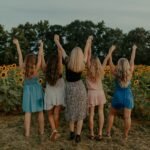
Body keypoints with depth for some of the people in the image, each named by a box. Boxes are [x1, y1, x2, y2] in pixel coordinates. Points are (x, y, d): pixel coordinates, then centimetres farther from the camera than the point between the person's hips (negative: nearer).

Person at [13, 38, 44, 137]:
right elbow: (40, 56, -8)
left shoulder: (24, 68, -11)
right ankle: (42, 130, 17)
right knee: (40, 111, 10)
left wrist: (17, 44, -7)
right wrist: (41, 46, 2)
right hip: (37, 90, -1)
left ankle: (27, 132, 6)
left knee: (28, 112, 5)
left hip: (28, 90, 1)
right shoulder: (36, 68, -13)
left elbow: (20, 55, -10)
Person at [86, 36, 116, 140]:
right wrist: (111, 51, 23)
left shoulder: (89, 69, -9)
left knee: (91, 114, 2)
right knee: (101, 113, 4)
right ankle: (100, 134, 5)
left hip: (91, 93, -2)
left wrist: (89, 43, -5)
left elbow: (89, 54, -8)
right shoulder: (101, 70, -3)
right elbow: (106, 59, 10)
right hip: (100, 93, 2)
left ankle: (92, 134, 7)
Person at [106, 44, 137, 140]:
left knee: (112, 114, 16)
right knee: (127, 116, 1)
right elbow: (132, 61, 2)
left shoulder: (116, 73, -11)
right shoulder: (130, 72, -9)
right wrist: (134, 49, 13)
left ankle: (108, 133, 17)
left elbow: (110, 63, -2)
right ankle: (126, 136, 5)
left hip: (117, 96, 0)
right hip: (128, 96, 0)